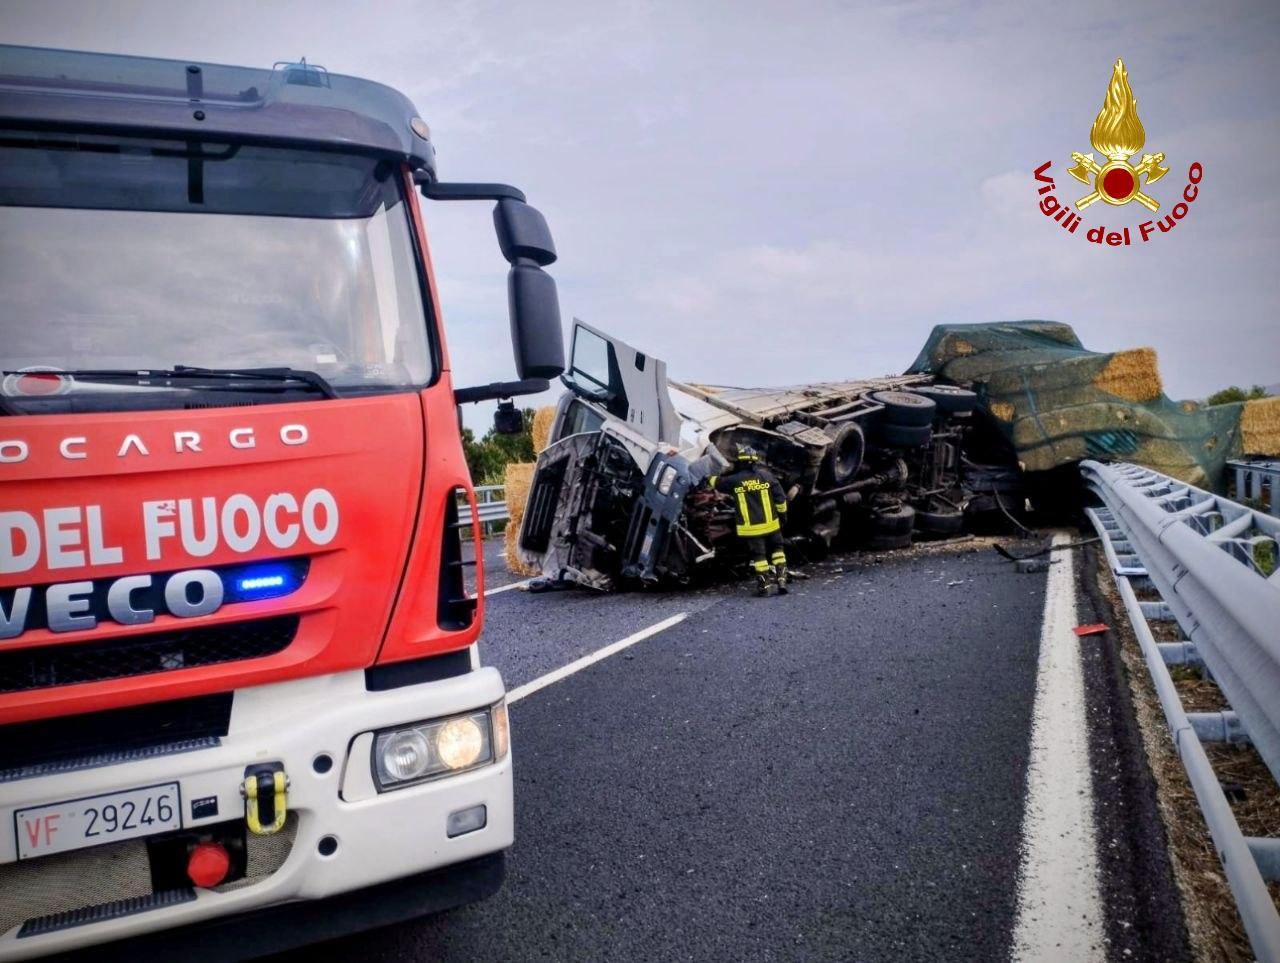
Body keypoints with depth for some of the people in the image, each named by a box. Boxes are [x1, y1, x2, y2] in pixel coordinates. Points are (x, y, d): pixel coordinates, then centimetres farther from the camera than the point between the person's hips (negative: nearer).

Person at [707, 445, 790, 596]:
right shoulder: (766, 475, -4)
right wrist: (782, 513, 13)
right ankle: (781, 578, 16)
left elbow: (716, 482, 12)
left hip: (750, 527, -1)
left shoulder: (734, 480, -7)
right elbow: (780, 497, -2)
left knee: (758, 555, 9)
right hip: (770, 523, 2)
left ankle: (766, 585, 9)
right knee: (777, 549, 20)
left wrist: (709, 481, 34)